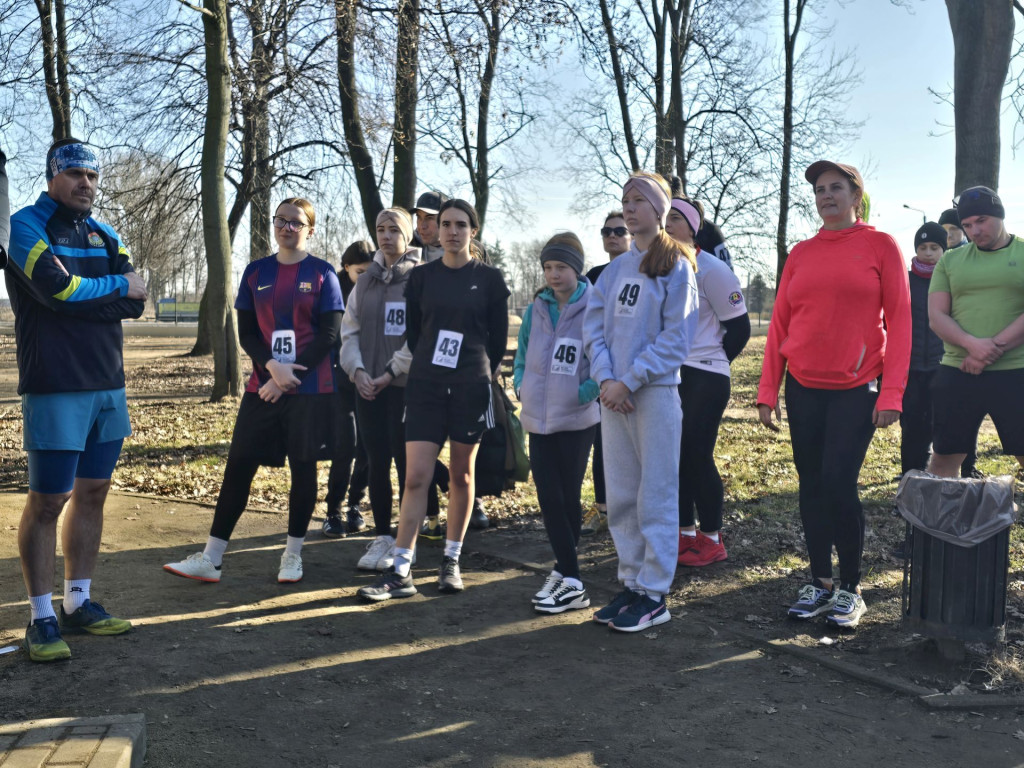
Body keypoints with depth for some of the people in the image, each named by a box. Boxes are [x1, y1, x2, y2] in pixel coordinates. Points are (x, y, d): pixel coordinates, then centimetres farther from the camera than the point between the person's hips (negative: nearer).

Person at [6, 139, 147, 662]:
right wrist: (117, 287, -5)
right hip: (55, 388, -6)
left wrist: (79, 295, -12)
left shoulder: (103, 235, 15)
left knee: (93, 493, 10)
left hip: (108, 385, 7)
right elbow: (58, 289, -20)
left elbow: (134, 303, 1)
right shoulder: (25, 226, -4)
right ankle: (41, 618, 7)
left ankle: (78, 603, 21)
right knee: (48, 500, -3)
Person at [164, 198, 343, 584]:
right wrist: (272, 367, -13)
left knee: (303, 466, 4)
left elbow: (329, 335, -6)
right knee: (238, 466, 1)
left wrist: (291, 376, -12)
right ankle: (210, 559, 8)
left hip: (310, 390, -3)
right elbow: (246, 333, 5)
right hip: (263, 387, 3)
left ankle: (293, 554, 18)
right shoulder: (256, 272, 8)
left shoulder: (322, 274, 0)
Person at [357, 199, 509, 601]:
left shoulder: (489, 279, 2)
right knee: (416, 476, -6)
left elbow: (499, 336, 7)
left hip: (471, 387, -1)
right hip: (425, 386, 1)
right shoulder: (421, 277, 6)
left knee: (461, 474, 8)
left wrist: (480, 373, 7)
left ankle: (451, 562, 21)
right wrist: (430, 368, 10)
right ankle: (400, 572, -4)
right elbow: (412, 330, 12)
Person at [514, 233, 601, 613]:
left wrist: (584, 393, -16)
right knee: (549, 498, 0)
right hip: (538, 419, 4)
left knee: (567, 498, 5)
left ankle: (565, 573, 15)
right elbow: (522, 357, 17)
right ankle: (569, 579, 7)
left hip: (577, 421, -4)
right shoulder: (535, 310, 8)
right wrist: (521, 387, 2)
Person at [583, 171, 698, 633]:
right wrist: (605, 377, -8)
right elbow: (594, 325, 8)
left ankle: (654, 594, 5)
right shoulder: (616, 268, 13)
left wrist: (628, 381, -14)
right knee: (620, 495, 10)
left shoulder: (676, 266, -3)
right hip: (613, 394, 6)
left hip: (656, 392, -6)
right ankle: (631, 581, 21)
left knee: (656, 495, -2)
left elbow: (676, 337, -10)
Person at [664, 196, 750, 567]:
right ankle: (684, 534, 21)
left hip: (704, 379, -6)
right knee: (674, 456, 9)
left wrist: (709, 363, 1)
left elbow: (739, 327, -7)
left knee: (698, 456, -4)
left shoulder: (711, 269, -11)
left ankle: (712, 540, 9)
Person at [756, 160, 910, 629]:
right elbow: (779, 324, 8)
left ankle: (850, 589, 7)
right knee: (811, 485, 7)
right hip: (803, 387, 4)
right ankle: (820, 582, 19)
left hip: (857, 387, -4)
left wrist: (892, 393, -12)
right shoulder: (801, 253, 9)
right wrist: (767, 391, 3)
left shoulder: (880, 246, -1)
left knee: (839, 484, -9)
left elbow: (899, 321, -5)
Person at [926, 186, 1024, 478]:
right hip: (957, 374, 2)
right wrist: (972, 344, -14)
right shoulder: (950, 261, 12)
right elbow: (936, 316, 3)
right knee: (943, 457, 7)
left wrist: (995, 347, -16)